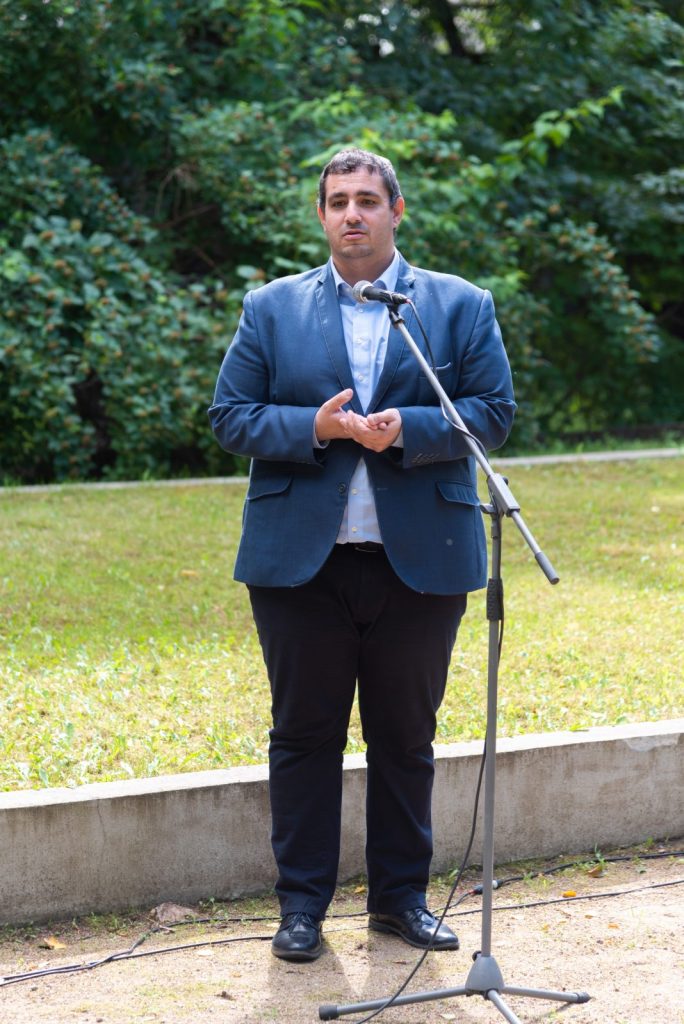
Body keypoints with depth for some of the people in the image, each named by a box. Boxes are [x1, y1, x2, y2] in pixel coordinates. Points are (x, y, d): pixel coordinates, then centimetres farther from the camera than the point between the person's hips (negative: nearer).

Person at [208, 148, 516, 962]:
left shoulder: (462, 306, 6)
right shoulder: (271, 309, 8)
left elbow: (494, 411, -1)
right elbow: (230, 416, 3)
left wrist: (404, 430, -17)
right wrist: (314, 428, -14)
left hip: (420, 558, 0)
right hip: (300, 559, 0)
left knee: (405, 738, 8)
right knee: (304, 735, 5)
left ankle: (400, 896, 20)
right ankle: (302, 903, 14)